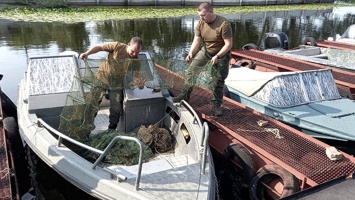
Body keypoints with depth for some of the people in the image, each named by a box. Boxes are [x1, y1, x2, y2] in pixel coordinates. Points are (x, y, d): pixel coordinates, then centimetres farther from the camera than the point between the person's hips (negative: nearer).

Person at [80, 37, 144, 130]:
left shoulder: (136, 61, -12)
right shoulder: (117, 46, -18)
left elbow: (136, 76, -15)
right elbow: (99, 47, -12)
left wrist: (139, 82, -38)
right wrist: (87, 53, -27)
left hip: (116, 84, 1)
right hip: (102, 78, -1)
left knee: (116, 108, 0)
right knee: (92, 101, 4)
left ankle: (112, 129, 21)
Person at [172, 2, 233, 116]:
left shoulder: (223, 24, -29)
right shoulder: (200, 24, -14)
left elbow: (229, 44, -26)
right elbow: (196, 41, -14)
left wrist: (217, 56, -35)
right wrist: (191, 53, -32)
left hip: (221, 53, -4)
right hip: (205, 51, 5)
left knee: (218, 79, 0)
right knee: (192, 70, 0)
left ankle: (217, 104, 14)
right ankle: (185, 95, 13)